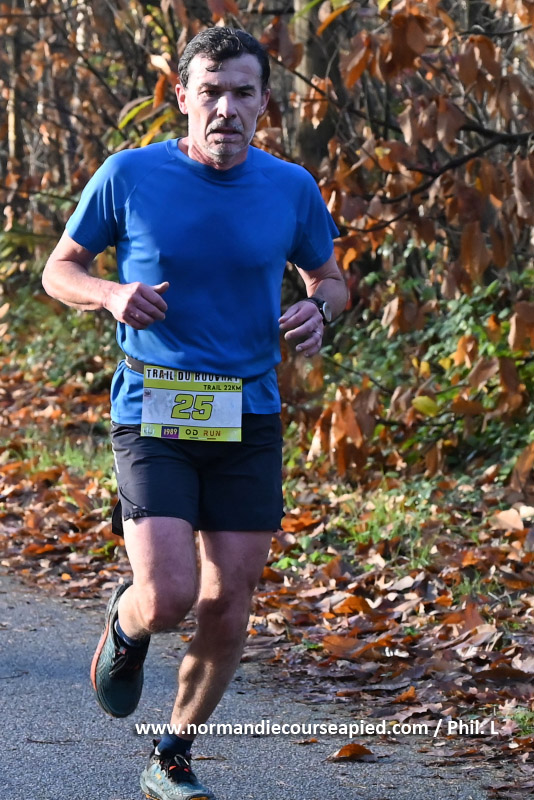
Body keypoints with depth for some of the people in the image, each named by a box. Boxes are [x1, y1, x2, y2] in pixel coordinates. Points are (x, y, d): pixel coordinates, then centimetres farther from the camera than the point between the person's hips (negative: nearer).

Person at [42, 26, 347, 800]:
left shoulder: (292, 189, 1)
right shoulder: (128, 176, -5)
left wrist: (318, 309, -6)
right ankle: (125, 625, 22)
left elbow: (329, 276, 17)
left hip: (249, 421, 3)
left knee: (226, 607, 3)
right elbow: (59, 270, 6)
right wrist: (112, 294, -15)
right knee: (167, 598, -17)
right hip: (152, 416, -3)